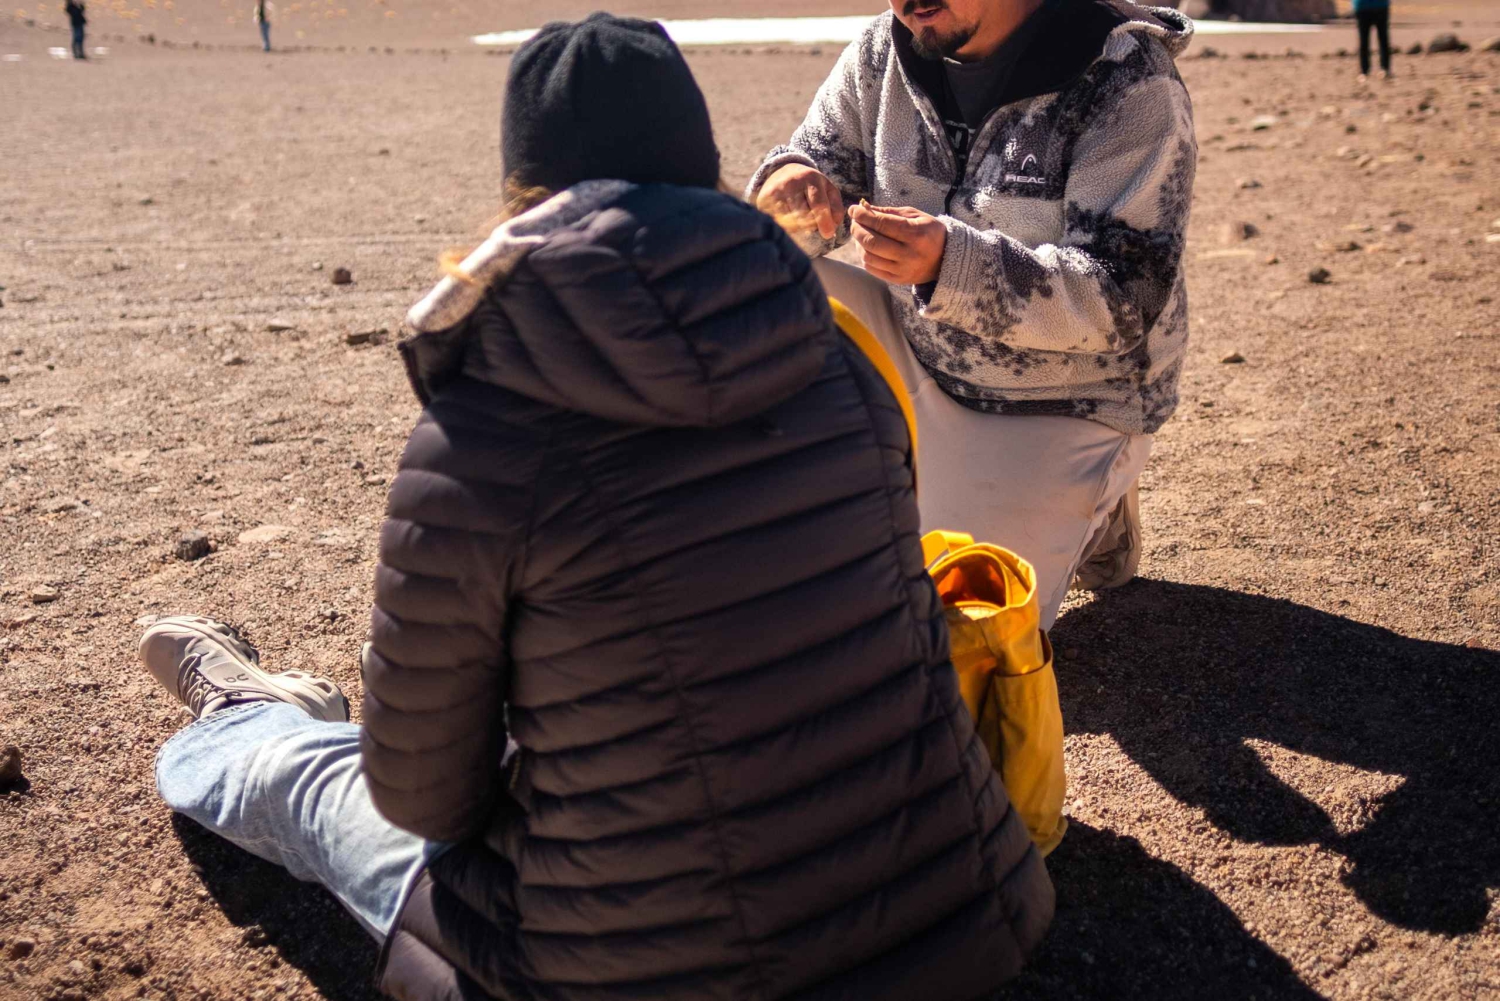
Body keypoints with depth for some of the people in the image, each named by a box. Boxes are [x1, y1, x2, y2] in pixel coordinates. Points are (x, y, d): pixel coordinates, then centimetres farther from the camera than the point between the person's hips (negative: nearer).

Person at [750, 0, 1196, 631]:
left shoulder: (1127, 83, -20)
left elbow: (1122, 300, -26)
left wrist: (951, 260, -43)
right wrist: (792, 186, -24)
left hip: (1058, 409, -5)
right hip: (919, 355, 5)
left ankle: (1089, 515, 16)